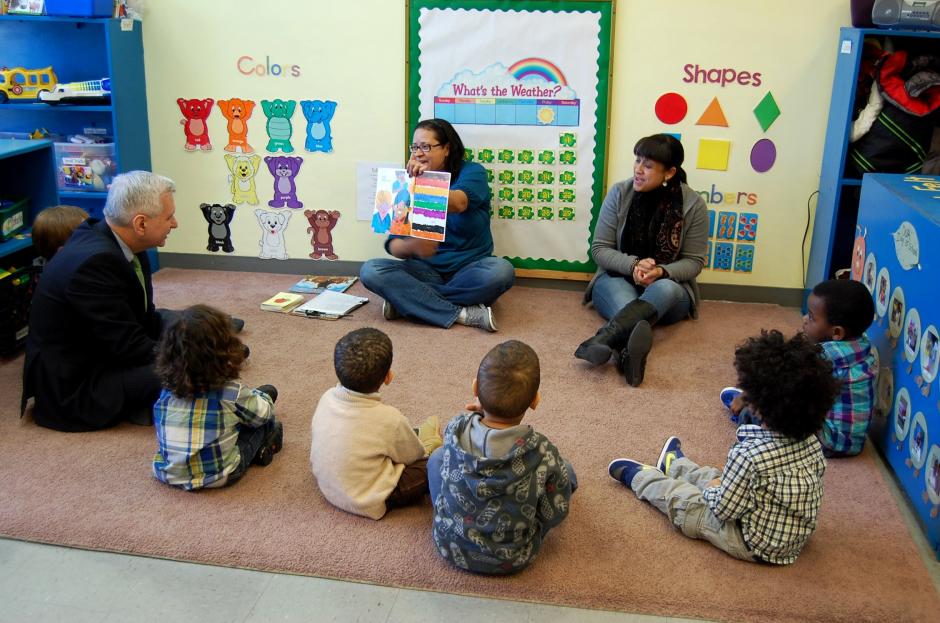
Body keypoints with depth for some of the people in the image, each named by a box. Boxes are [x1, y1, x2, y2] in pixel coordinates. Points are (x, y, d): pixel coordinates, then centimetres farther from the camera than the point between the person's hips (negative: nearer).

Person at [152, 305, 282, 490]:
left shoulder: (168, 388, -6)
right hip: (219, 477, -4)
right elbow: (262, 413, -1)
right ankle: (262, 446, 30)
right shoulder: (232, 391, -17)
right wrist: (263, 397, 24)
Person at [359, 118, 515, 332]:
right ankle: (462, 314, -26)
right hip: (426, 270, 2)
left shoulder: (472, 172, -2)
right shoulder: (408, 184, 5)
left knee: (501, 270, -34)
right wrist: (412, 246, -27)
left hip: (469, 269, -2)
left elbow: (458, 203, -27)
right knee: (371, 271, -23)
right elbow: (394, 245, -4)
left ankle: (407, 301, -21)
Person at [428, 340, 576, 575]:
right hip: (511, 561, -1)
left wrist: (486, 411, -11)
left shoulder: (455, 430, -23)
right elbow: (555, 515, -13)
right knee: (565, 470, 15)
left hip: (449, 547, 2)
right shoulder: (544, 454, -30)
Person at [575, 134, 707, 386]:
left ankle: (603, 339, -58)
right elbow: (600, 249, -4)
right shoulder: (619, 194, -5)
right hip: (618, 280, 1)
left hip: (668, 287, -1)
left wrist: (661, 272, -24)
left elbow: (693, 261, -3)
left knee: (664, 289, -38)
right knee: (625, 304, -36)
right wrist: (633, 265, -24)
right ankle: (632, 351, -65)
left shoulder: (693, 204, -7)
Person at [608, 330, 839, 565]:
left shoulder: (749, 455, -34)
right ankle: (677, 465, 55)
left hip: (755, 546, -7)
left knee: (683, 501, 11)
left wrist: (713, 492, 0)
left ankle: (640, 476, 40)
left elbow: (724, 508, -25)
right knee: (716, 477, 26)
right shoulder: (811, 442, -12)